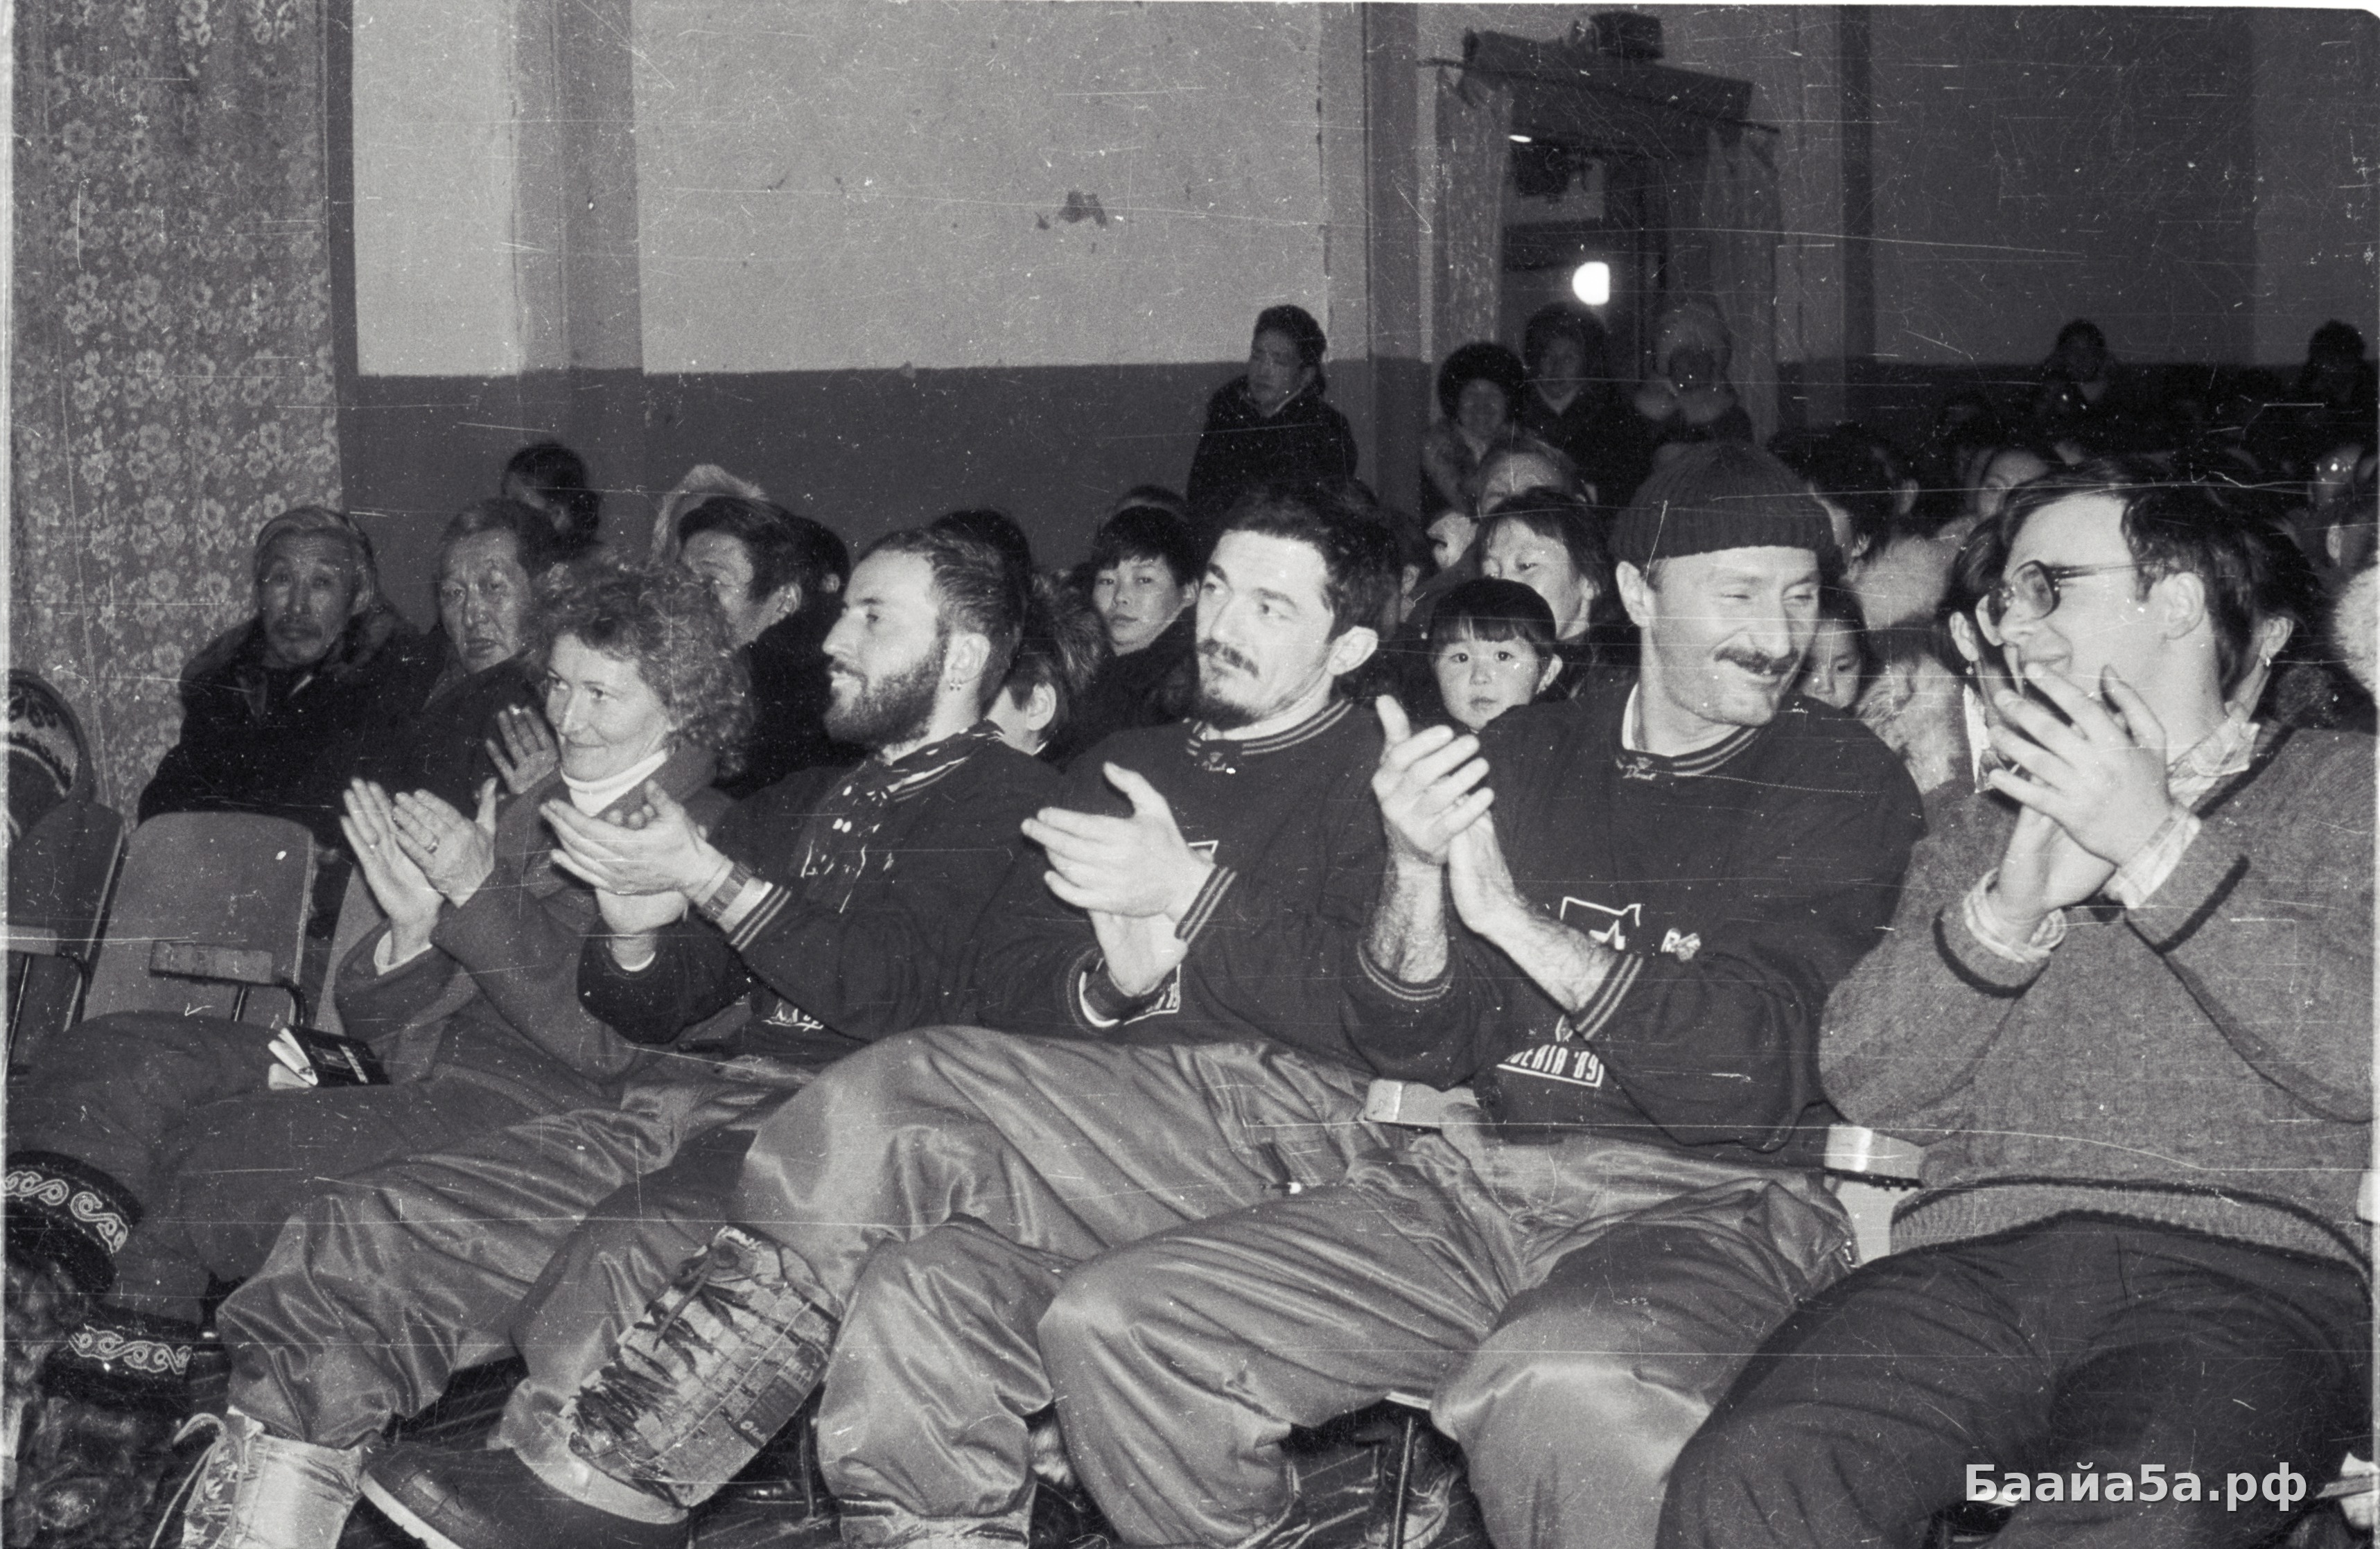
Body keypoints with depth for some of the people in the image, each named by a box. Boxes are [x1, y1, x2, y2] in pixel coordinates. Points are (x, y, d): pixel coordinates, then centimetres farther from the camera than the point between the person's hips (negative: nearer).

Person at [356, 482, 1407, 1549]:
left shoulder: (1373, 772, 11)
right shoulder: (1124, 767, 29)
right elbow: (1003, 980, 16)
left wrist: (1188, 891, -12)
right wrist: (1104, 986, -6)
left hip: (1278, 1117, -5)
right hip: (1106, 1136, 5)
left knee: (902, 1101, -26)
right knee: (928, 1293, -30)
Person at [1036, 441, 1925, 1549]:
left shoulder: (1842, 783, 2)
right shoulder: (1526, 755, 14)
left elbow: (1759, 1073, -11)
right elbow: (1413, 1051, 10)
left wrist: (1515, 918, -18)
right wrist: (1414, 872, -10)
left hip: (1712, 1204, -4)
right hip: (1477, 1180, 5)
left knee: (1561, 1388, -39)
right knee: (1109, 1327, -12)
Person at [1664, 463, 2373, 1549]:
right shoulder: (1984, 827, 27)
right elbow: (1866, 1082, 12)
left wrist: (2158, 848, -5)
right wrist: (2014, 903, -4)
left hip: (2246, 1266, -3)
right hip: (1973, 1257, 4)